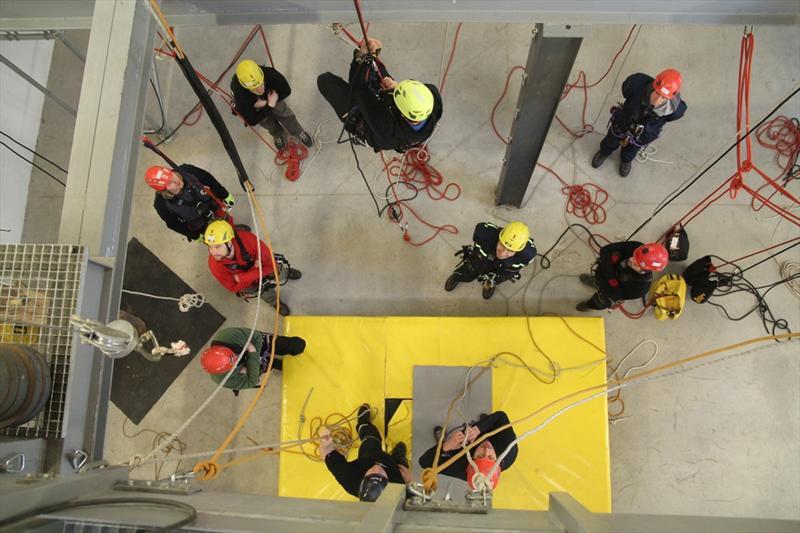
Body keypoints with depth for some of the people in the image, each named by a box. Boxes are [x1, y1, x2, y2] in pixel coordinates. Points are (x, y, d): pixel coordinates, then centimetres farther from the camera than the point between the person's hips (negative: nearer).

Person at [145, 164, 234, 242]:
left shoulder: (186, 171, -34)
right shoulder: (162, 204, -36)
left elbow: (208, 179, -14)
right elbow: (174, 224, -16)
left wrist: (225, 195, -3)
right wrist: (194, 236, -3)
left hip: (214, 206, 2)